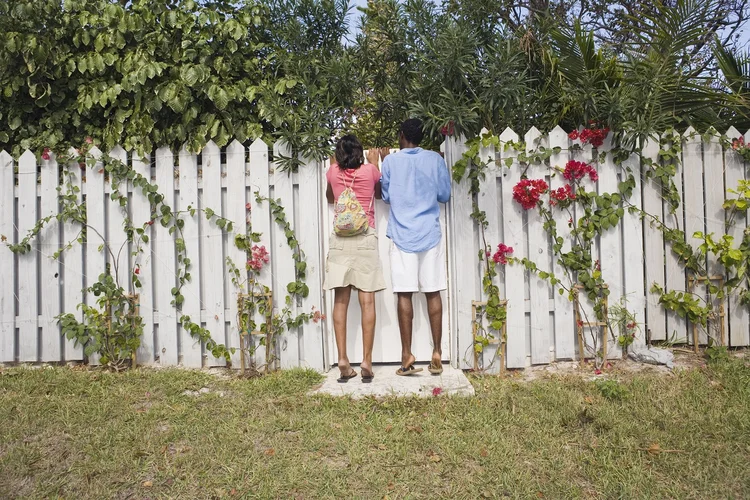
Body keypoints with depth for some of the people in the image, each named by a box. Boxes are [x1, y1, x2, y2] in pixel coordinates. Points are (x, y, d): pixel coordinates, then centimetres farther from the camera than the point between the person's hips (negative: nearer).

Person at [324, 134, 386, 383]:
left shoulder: (333, 172, 9)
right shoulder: (370, 170, 6)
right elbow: (380, 194, 25)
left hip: (339, 240, 2)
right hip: (365, 239, -1)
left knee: (341, 301, 1)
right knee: (367, 301, -3)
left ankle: (343, 361, -2)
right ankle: (367, 361, -5)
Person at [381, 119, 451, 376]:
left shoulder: (390, 161, 3)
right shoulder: (435, 159, 4)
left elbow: (385, 196, 11)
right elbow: (445, 195, 9)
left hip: (402, 235, -1)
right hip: (430, 234, 1)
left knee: (405, 295, 0)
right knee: (433, 293, 4)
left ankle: (407, 355, 1)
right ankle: (437, 354, 6)